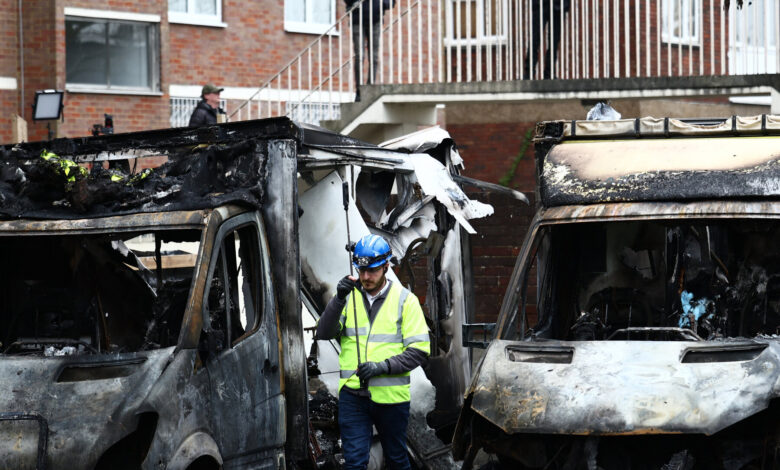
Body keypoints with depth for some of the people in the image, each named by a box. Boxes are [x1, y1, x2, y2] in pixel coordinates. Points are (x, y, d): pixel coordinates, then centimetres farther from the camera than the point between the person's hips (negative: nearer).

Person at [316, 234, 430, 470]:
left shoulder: (405, 300, -1)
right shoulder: (349, 297, 6)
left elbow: (420, 351, -6)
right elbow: (324, 333, -6)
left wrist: (382, 366, -18)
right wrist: (338, 299, -19)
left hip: (391, 395, -1)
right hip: (352, 395, 1)